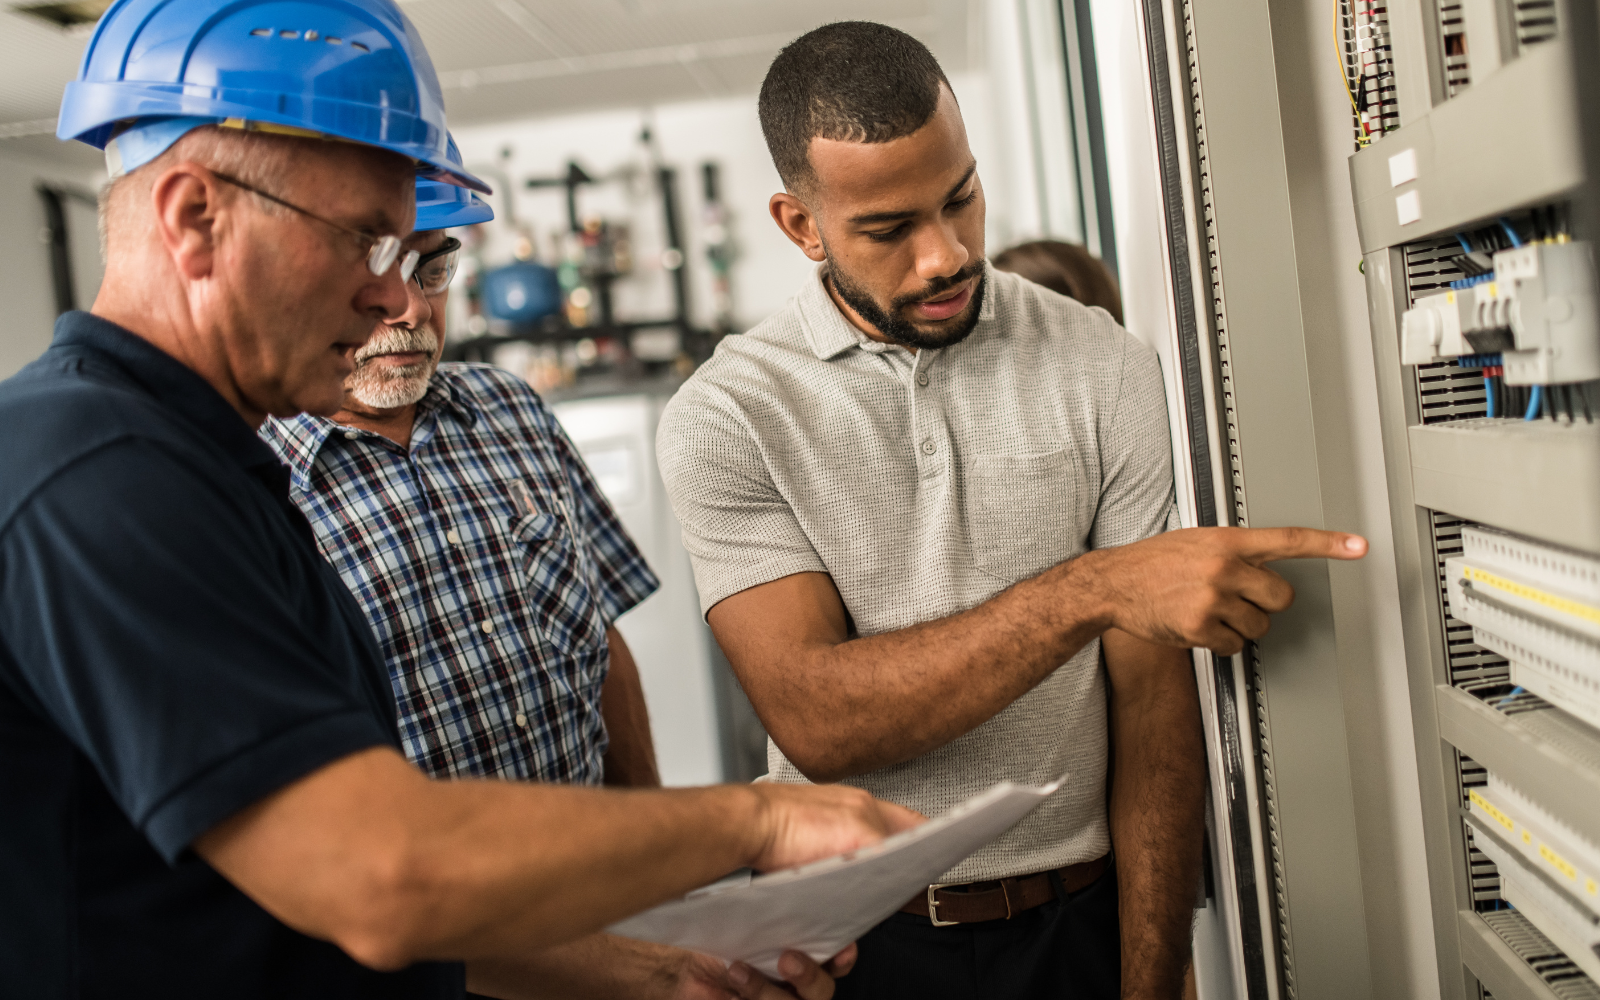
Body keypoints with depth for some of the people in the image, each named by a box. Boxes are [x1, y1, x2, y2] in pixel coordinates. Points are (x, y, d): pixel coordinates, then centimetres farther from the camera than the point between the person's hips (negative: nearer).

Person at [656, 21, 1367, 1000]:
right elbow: (815, 722, -21)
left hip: (1079, 917, 1)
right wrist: (1092, 589, -29)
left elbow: (1153, 704, -7)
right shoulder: (727, 416, -10)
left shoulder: (1106, 372, -6)